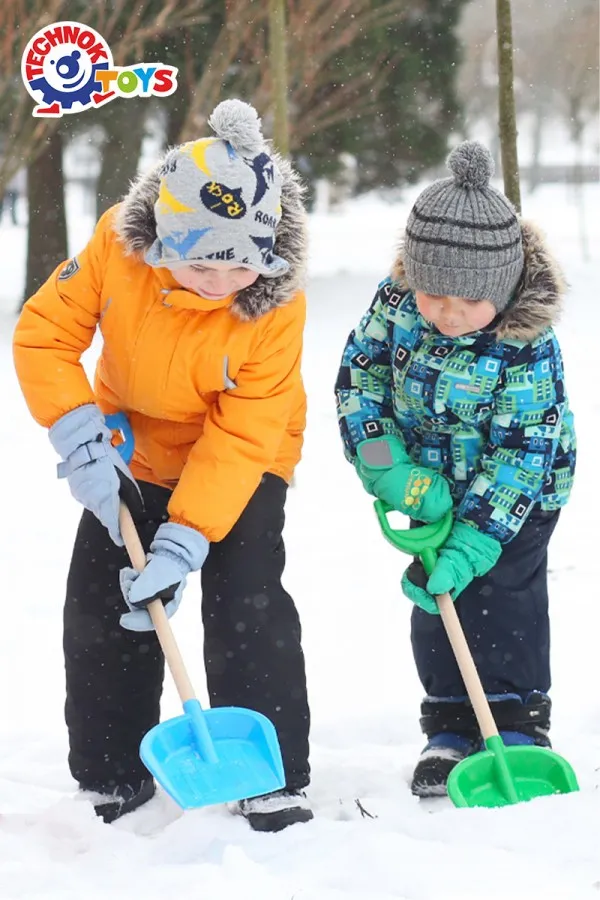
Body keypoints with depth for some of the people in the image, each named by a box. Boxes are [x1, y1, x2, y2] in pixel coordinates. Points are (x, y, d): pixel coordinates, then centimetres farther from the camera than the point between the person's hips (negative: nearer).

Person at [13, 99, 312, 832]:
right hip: (132, 454, 3)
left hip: (241, 465, -3)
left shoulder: (276, 303, -30)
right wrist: (81, 441, -26)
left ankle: (274, 785, -5)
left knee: (247, 605, -17)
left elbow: (240, 438, -28)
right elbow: (44, 335, -16)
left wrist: (185, 542, -35)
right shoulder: (116, 246, -26)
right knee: (99, 609, 3)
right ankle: (112, 779, 19)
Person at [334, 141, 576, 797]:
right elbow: (359, 378, -9)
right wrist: (392, 471, -22)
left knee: (501, 597, -7)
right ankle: (451, 728, 16)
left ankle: (517, 725, 6)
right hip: (433, 485, 4)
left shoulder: (527, 347, -30)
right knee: (434, 601, 6)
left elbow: (520, 455, -27)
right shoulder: (397, 301, -19)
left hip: (514, 494, -4)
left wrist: (471, 544, -31)